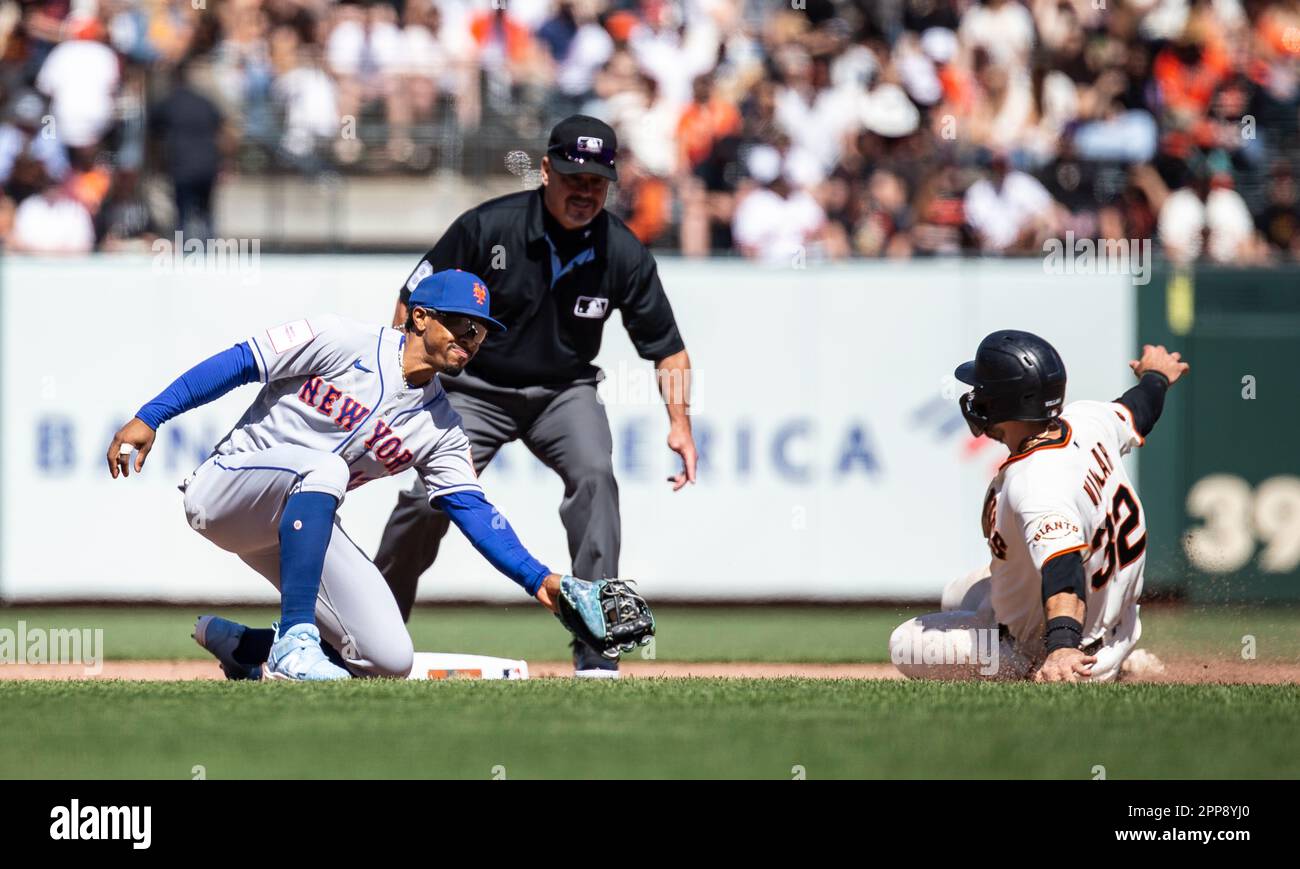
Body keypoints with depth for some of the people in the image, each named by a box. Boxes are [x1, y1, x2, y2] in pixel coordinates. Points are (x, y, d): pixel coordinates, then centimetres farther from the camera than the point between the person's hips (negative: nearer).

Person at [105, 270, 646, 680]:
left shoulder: (440, 428, 6)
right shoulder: (344, 344, -11)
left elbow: (473, 511, 0)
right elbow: (237, 364, -12)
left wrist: (539, 580, -14)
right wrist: (149, 418, -20)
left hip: (297, 521, 6)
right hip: (225, 487, -6)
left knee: (391, 658, -10)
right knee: (323, 465, -39)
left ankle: (244, 647, 10)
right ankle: (295, 638, -40)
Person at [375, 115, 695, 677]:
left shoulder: (623, 254, -12)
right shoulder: (487, 228, -18)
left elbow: (667, 348, -5)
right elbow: (412, 306, -9)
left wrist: (680, 422, -20)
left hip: (563, 392, 1)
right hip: (476, 389, -1)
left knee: (594, 476, -26)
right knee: (426, 498, -15)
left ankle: (596, 646, -23)